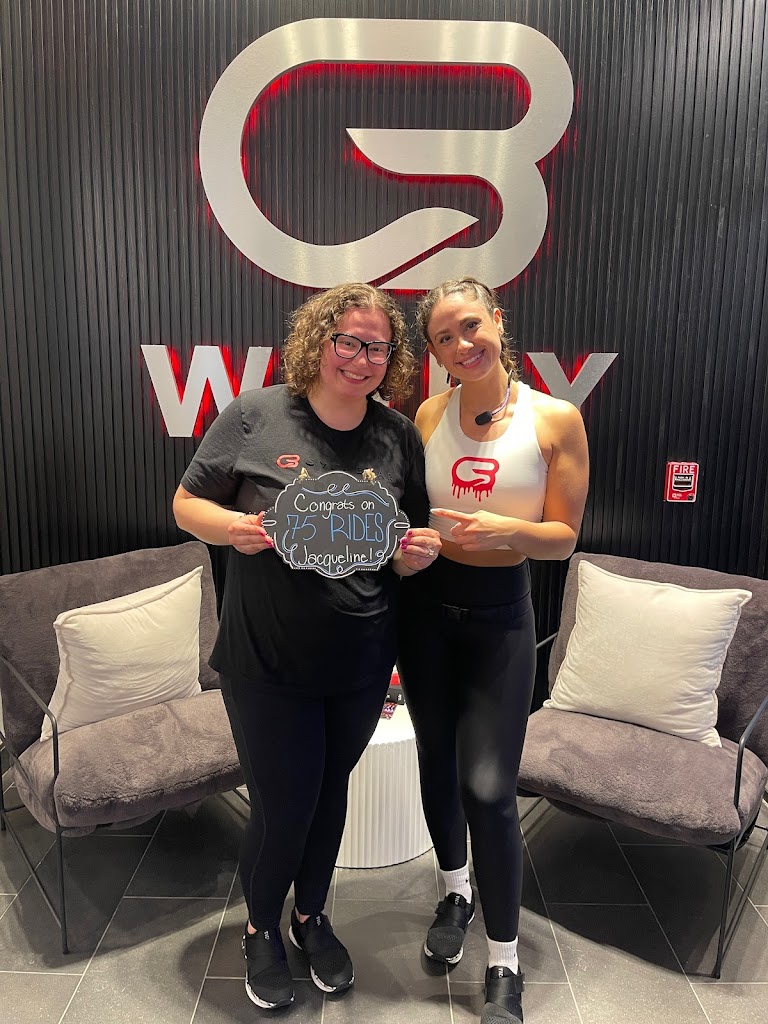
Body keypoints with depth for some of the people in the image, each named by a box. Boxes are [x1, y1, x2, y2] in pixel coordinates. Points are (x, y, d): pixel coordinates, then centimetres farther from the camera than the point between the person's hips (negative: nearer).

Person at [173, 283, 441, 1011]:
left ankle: (311, 917, 48)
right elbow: (187, 505, -3)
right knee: (282, 808, 8)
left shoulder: (399, 437, -1)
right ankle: (261, 929, 41)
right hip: (267, 663, -3)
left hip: (362, 664, 3)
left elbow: (404, 559, 6)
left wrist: (419, 552, -17)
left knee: (329, 793, 20)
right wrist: (235, 527, -23)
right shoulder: (254, 417, -10)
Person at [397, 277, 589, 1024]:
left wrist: (507, 530, -23)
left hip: (499, 615, -3)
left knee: (488, 786, -4)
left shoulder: (555, 418, -8)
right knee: (436, 762, 16)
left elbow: (564, 537, -6)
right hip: (426, 606, 3)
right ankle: (455, 892, 46)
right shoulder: (428, 415, -1)